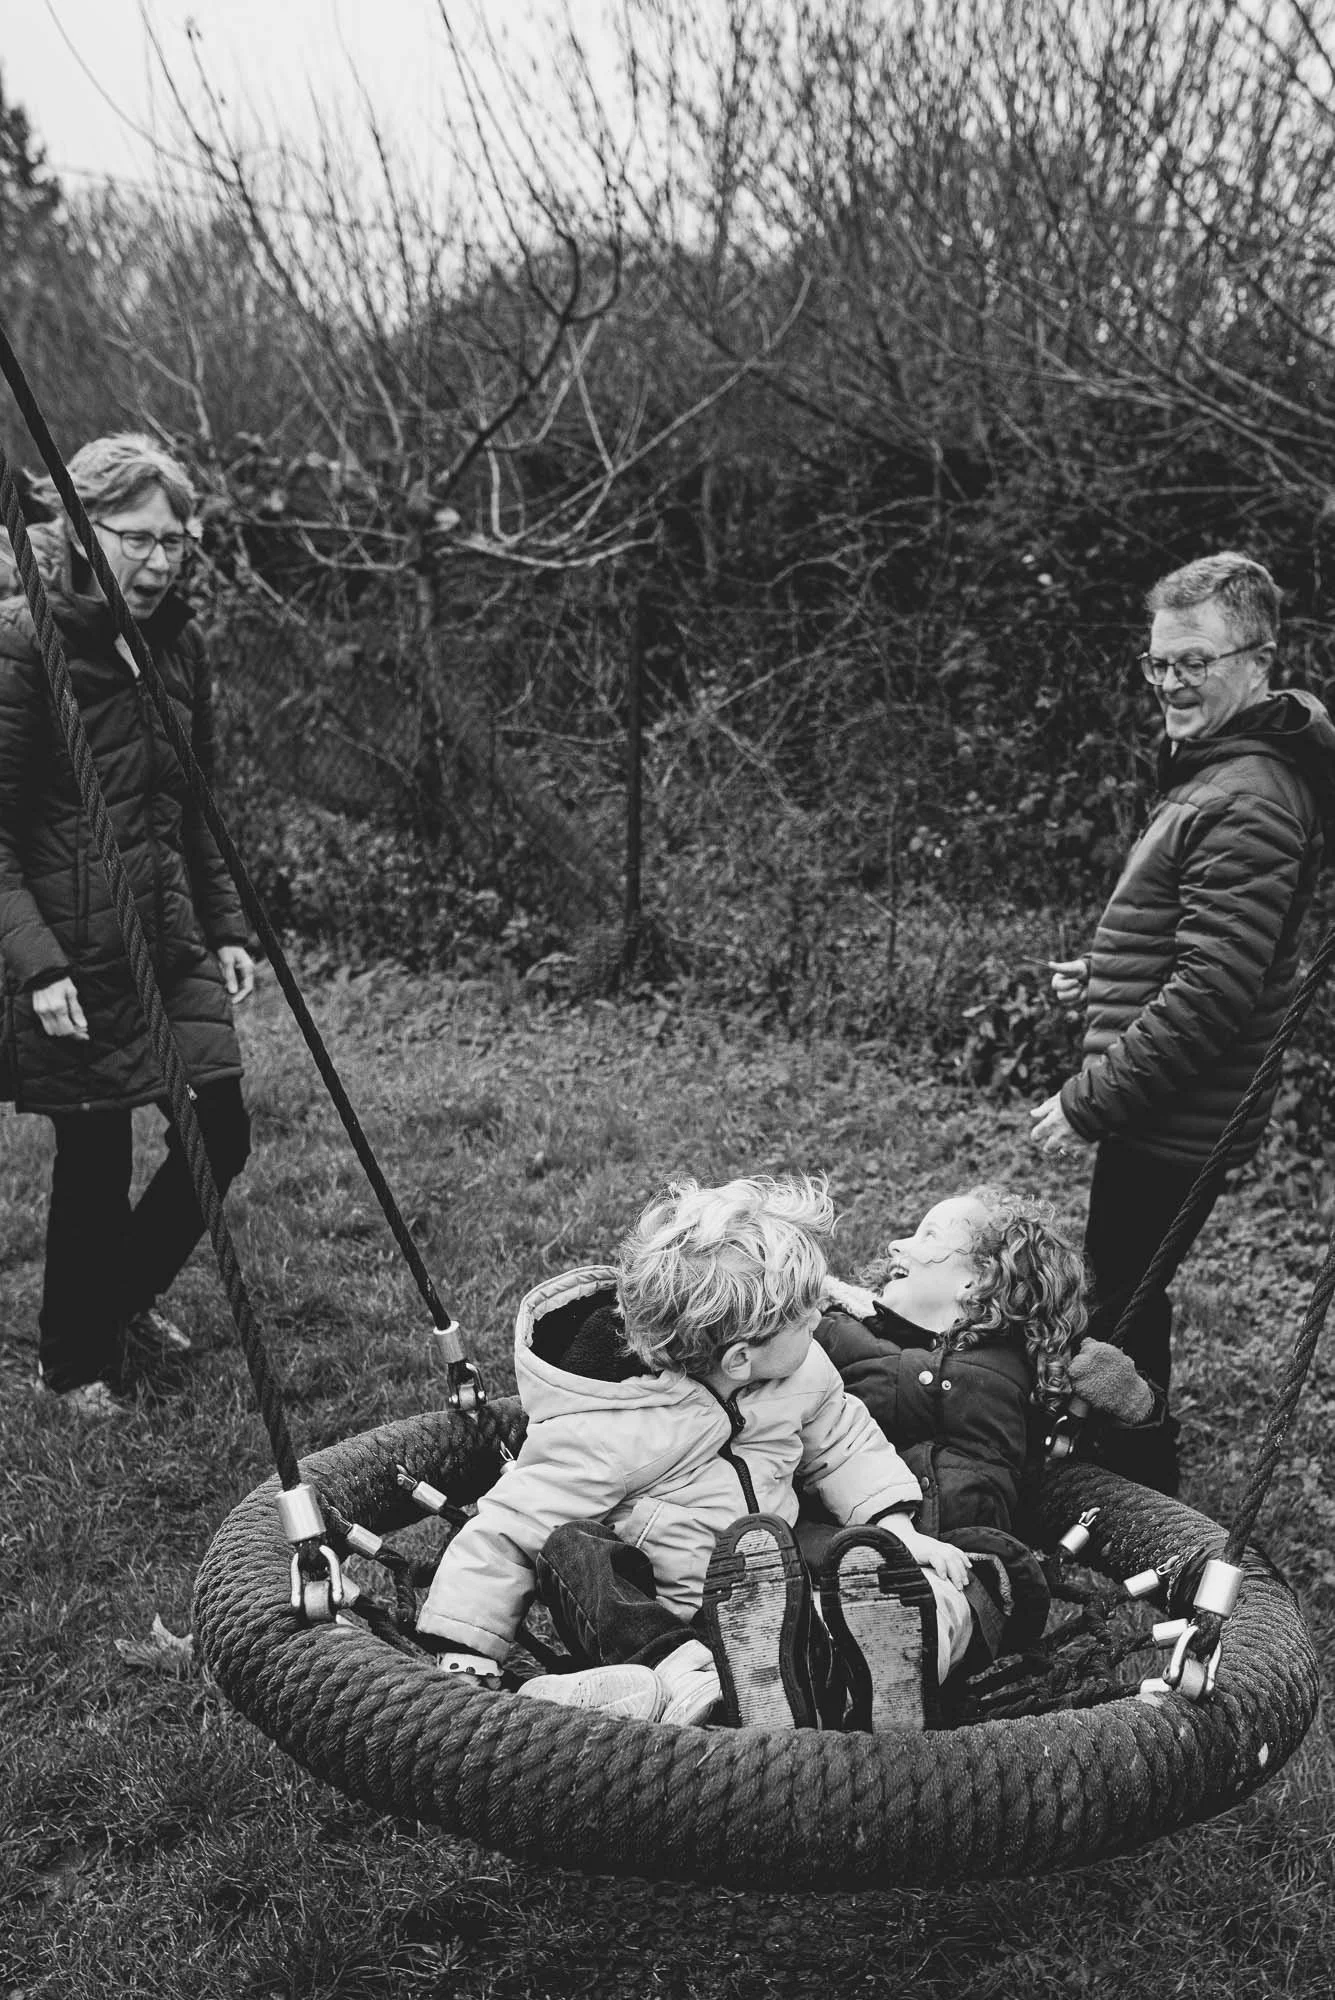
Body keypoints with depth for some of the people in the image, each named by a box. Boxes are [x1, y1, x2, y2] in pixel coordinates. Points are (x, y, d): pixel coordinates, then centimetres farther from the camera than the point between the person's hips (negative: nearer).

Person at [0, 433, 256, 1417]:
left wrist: (228, 926, 11)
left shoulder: (175, 643, 9)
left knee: (219, 1133, 5)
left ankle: (130, 1294, 34)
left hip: (171, 937, 6)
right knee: (96, 1159, 3)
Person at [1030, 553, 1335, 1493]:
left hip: (1175, 1123, -10)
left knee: (1122, 1316, 3)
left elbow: (1211, 994, -26)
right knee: (1129, 1306, 22)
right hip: (1166, 1114, 10)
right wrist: (1104, 975, 10)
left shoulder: (1247, 801, -21)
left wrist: (1090, 1103, -20)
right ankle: (1137, 1474, 39)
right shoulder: (1217, 769, 12)